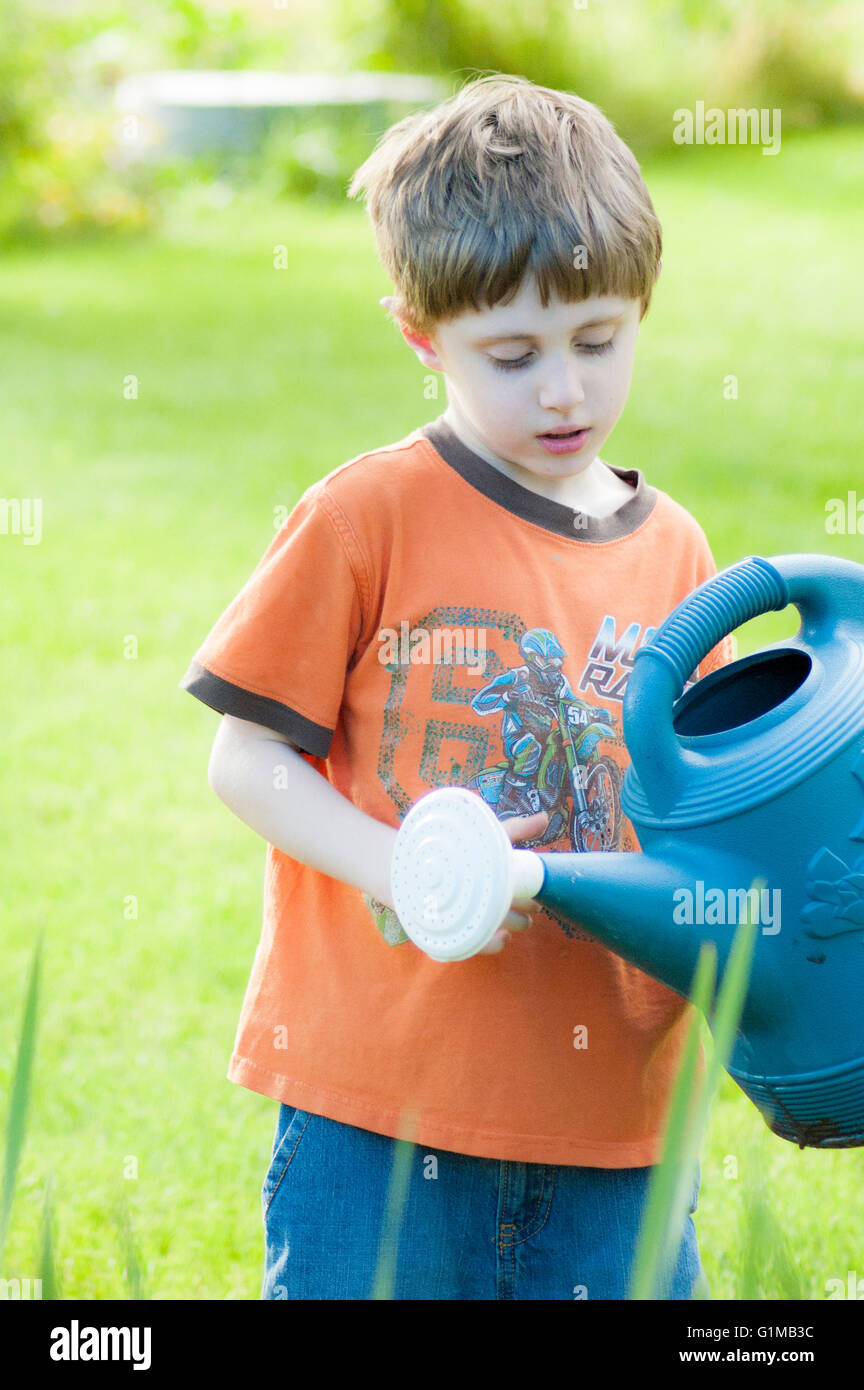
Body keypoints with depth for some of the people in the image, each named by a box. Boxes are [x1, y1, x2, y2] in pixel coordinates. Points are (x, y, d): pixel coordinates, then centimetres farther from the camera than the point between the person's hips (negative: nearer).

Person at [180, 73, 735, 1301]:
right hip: (381, 1101, -3)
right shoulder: (370, 517, -5)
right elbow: (246, 761, -4)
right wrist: (403, 868, -19)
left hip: (613, 1114, 4)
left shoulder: (673, 553, 7)